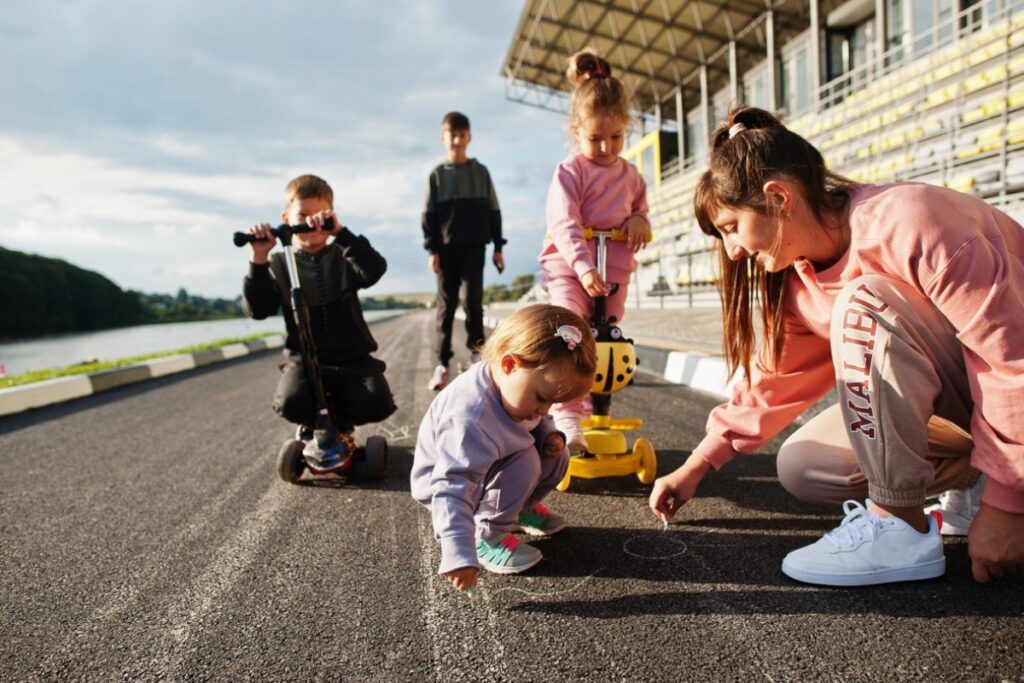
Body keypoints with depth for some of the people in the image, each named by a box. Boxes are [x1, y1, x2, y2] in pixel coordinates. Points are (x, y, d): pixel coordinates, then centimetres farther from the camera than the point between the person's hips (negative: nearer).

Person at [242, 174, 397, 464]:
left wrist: (340, 232, -30)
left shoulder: (343, 257, 6)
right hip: (303, 358, 0)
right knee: (292, 402, -31)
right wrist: (258, 260, -19)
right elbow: (257, 310, -7)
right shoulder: (279, 264, 7)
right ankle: (311, 424, 10)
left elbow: (374, 270, -18)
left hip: (352, 357, 0)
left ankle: (340, 424, 14)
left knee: (375, 404, -24)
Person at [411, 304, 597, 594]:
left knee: (557, 456, -4)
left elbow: (538, 423, 8)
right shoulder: (470, 419, -42)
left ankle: (523, 508, 20)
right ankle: (489, 536, -12)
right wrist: (460, 555, -45)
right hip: (447, 480, -8)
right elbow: (452, 490, -43)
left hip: (489, 464, 8)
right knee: (525, 463, -29)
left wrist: (549, 435, -13)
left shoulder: (516, 383, -15)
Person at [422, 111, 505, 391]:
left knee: (473, 300, -5)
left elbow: (493, 211, 8)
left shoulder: (480, 171, 8)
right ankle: (442, 362, 3)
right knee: (446, 305, 0)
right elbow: (428, 215, 4)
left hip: (474, 245, 0)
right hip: (447, 248, 0)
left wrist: (497, 247, 4)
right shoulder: (437, 174, 6)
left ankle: (476, 350, 13)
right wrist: (432, 249, -5)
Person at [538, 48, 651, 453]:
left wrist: (640, 221, 0)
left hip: (615, 275, 6)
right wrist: (583, 267, -32)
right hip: (568, 271, -5)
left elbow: (641, 208, 27)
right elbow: (565, 225, -17)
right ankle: (566, 420, -24)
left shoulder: (630, 175, 12)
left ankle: (593, 415, 22)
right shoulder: (570, 172, -6)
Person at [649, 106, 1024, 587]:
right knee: (799, 467, -5)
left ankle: (900, 529, -19)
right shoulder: (797, 280, -2)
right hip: (957, 410, 7)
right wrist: (696, 467, 0)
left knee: (863, 305, -30)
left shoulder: (907, 223, -27)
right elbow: (773, 382, 3)